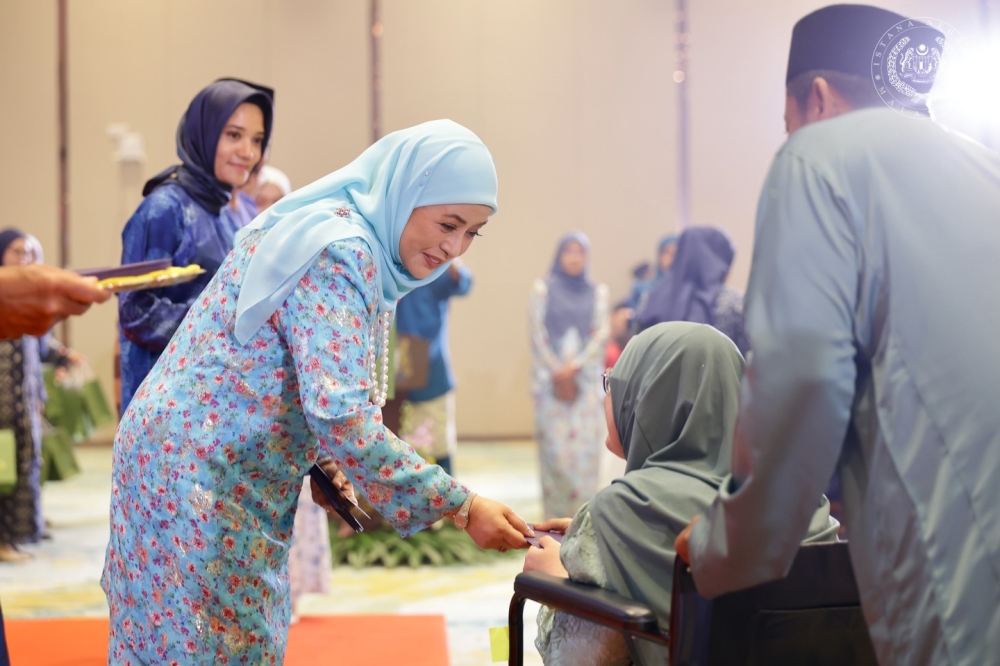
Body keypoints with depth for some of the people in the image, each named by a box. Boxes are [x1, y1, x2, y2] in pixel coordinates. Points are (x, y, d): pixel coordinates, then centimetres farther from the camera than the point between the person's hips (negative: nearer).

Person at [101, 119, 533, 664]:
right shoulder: (339, 252, -22)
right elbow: (342, 418, -29)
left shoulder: (345, 239, 9)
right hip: (202, 473, -10)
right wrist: (462, 508, -24)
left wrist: (324, 462, 4)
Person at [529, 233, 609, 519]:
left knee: (585, 443, -5)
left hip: (586, 379, 1)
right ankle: (555, 514, 0)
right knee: (553, 444, -4)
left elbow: (600, 335, 2)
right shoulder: (543, 288, 7)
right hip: (551, 376, -1)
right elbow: (538, 333, 1)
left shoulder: (598, 292, 10)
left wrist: (575, 367, -10)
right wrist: (557, 371, -8)